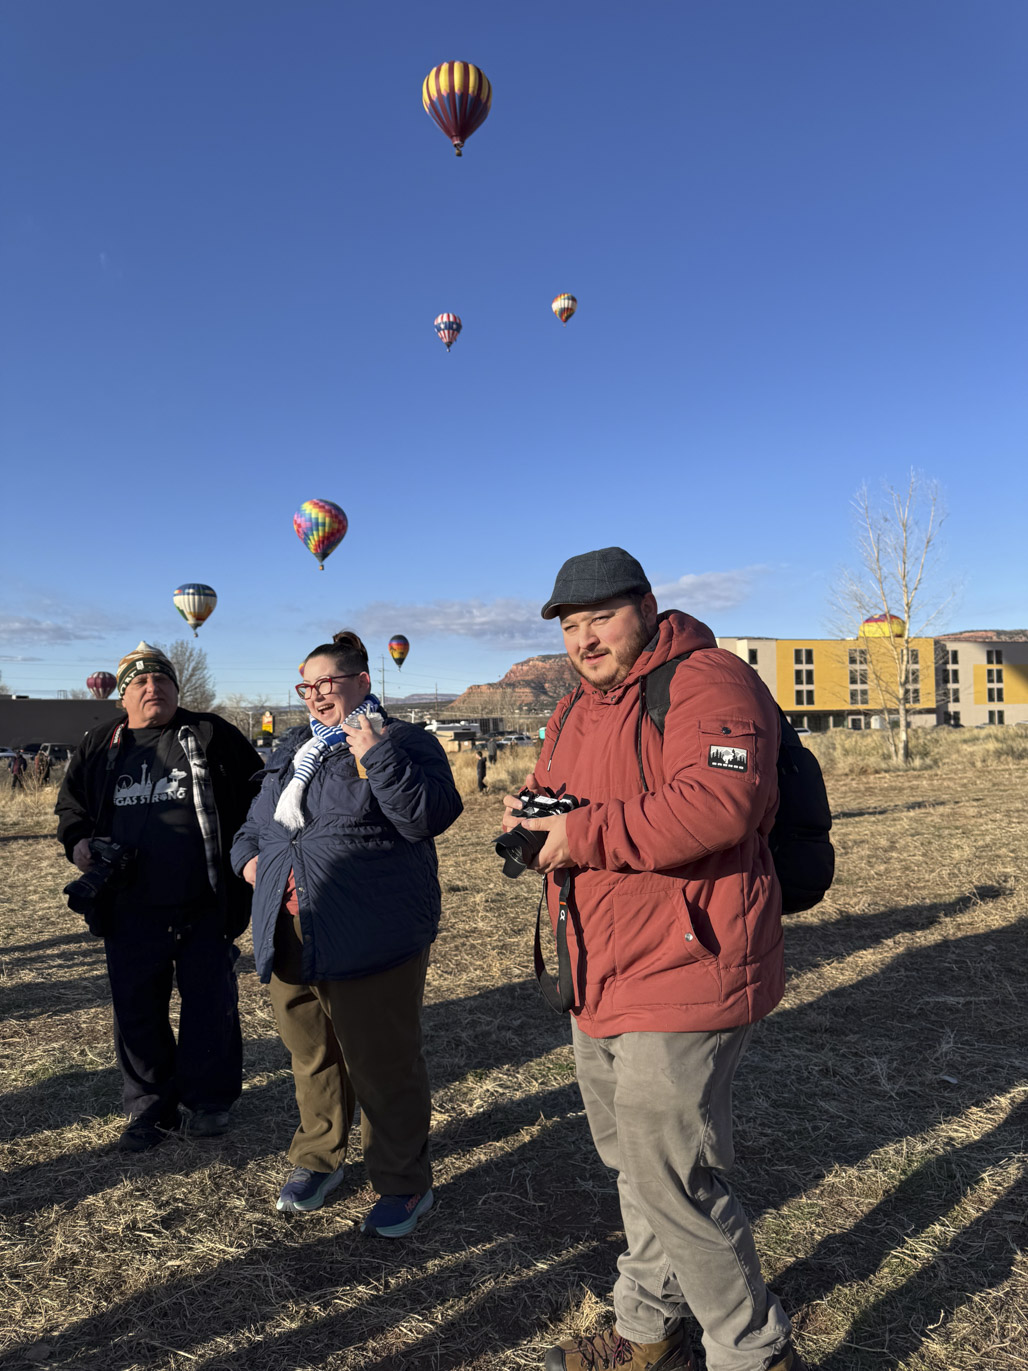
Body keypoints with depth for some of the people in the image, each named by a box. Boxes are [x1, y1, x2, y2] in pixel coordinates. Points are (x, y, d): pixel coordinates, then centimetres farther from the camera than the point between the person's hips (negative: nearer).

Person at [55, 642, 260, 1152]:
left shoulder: (211, 736, 1)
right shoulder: (98, 747, 9)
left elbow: (255, 794, 3)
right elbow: (71, 805, 20)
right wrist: (77, 842, 1)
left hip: (205, 905, -2)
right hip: (130, 910, 2)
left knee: (211, 1004, 8)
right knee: (136, 1009, 11)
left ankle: (208, 1099, 27)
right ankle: (149, 1107, 28)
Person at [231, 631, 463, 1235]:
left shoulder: (404, 742, -6)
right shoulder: (294, 750, 16)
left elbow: (430, 816, -21)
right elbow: (258, 817, 29)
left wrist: (377, 756, -24)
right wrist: (248, 851, 9)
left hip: (371, 939, -7)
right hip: (290, 939, 7)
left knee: (384, 1066, 4)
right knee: (312, 1059, 21)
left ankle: (404, 1184, 23)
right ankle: (318, 1160, 42)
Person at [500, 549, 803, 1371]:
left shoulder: (709, 682, -15)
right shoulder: (578, 710, 14)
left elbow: (718, 803, -30)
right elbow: (559, 799, 23)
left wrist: (584, 834, -24)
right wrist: (531, 812, -2)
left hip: (683, 980, -9)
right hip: (602, 986, 9)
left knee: (673, 1185, 0)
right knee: (635, 1169, 22)